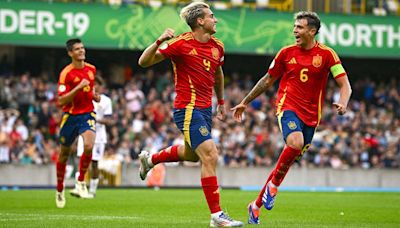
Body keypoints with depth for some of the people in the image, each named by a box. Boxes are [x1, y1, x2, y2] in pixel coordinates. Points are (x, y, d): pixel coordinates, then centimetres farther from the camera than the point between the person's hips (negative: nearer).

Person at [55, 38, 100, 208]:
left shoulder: (91, 69, 5)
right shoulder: (66, 73, -13)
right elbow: (61, 101, -19)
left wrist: (94, 95, 4)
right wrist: (78, 87, -27)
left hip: (87, 114, 2)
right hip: (70, 116, -2)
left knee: (88, 146, -25)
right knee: (64, 154, 9)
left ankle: (80, 182, -6)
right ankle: (60, 190, 29)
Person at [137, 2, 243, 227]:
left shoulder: (217, 46, 6)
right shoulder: (181, 43, -14)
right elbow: (144, 62, -12)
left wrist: (221, 102, 31)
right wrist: (159, 42, -28)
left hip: (205, 109, 9)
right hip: (188, 109, -9)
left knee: (191, 154, 27)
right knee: (210, 156, -15)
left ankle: (150, 159, 52)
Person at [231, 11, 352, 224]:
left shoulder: (326, 54, 0)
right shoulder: (286, 52, 5)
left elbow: (344, 84, -3)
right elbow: (267, 80, 17)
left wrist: (342, 103, -24)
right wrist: (245, 102, 20)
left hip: (311, 114, 1)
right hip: (288, 107, -1)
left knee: (292, 157, 4)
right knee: (296, 143, -32)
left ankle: (257, 205, 17)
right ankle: (274, 184, -9)